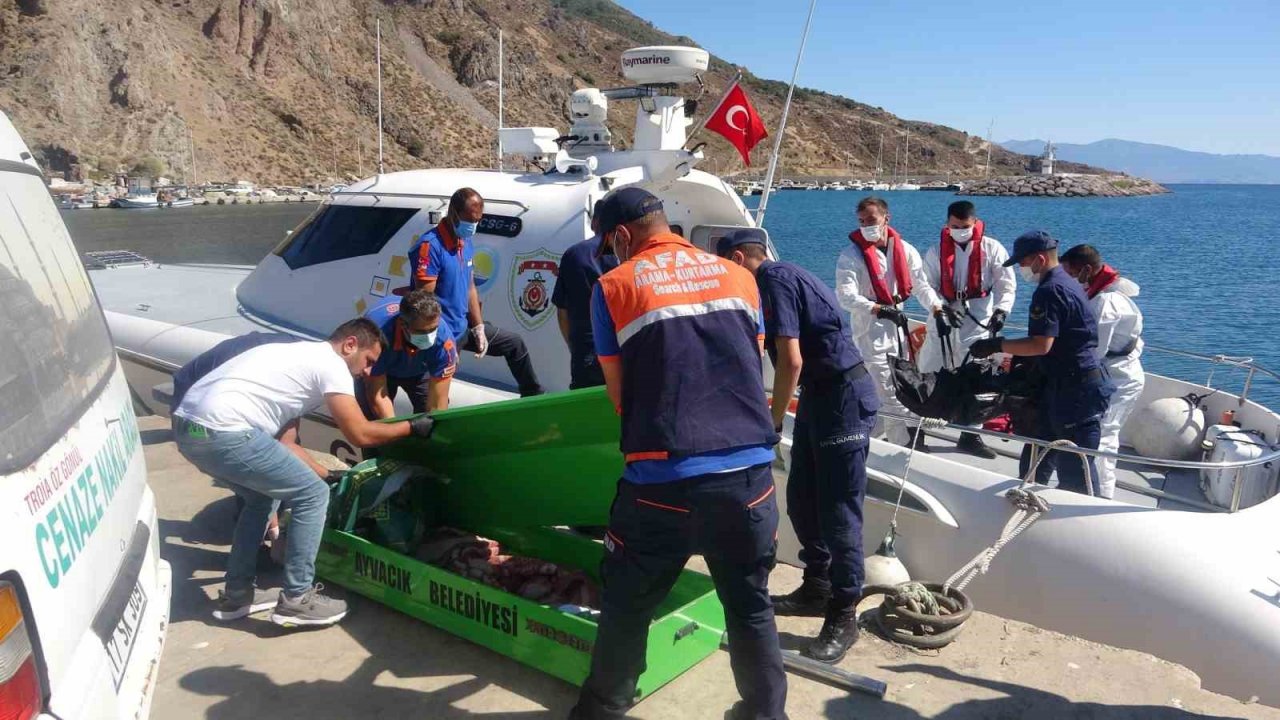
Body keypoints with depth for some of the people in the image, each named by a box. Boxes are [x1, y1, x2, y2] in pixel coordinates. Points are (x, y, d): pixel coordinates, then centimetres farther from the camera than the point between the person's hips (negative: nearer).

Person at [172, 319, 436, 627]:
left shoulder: (303, 355, 27)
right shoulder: (331, 364, -1)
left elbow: (279, 438, 27)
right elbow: (360, 434, -5)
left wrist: (326, 473, 30)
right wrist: (412, 427, 9)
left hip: (188, 426, 10)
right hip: (221, 432, -10)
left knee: (263, 496, 28)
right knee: (313, 495, 1)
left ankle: (237, 594, 33)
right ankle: (296, 600, 9)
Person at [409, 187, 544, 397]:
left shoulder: (466, 243, 5)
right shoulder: (430, 245, -23)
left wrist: (479, 328, 9)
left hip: (463, 327, 9)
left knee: (514, 343, 21)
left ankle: (533, 396, 40)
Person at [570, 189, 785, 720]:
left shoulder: (614, 287, 1)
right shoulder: (739, 277, 10)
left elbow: (619, 394, 6)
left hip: (661, 481, -2)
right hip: (749, 473, 3)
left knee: (626, 605, 17)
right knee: (751, 607, 18)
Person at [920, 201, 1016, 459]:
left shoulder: (992, 249, -3)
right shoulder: (936, 251, 1)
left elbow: (1007, 284, -3)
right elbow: (928, 287, -2)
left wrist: (1001, 311, -19)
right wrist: (944, 309, -18)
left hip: (979, 322, -1)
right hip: (943, 319, 1)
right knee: (928, 373, 2)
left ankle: (970, 435, 16)